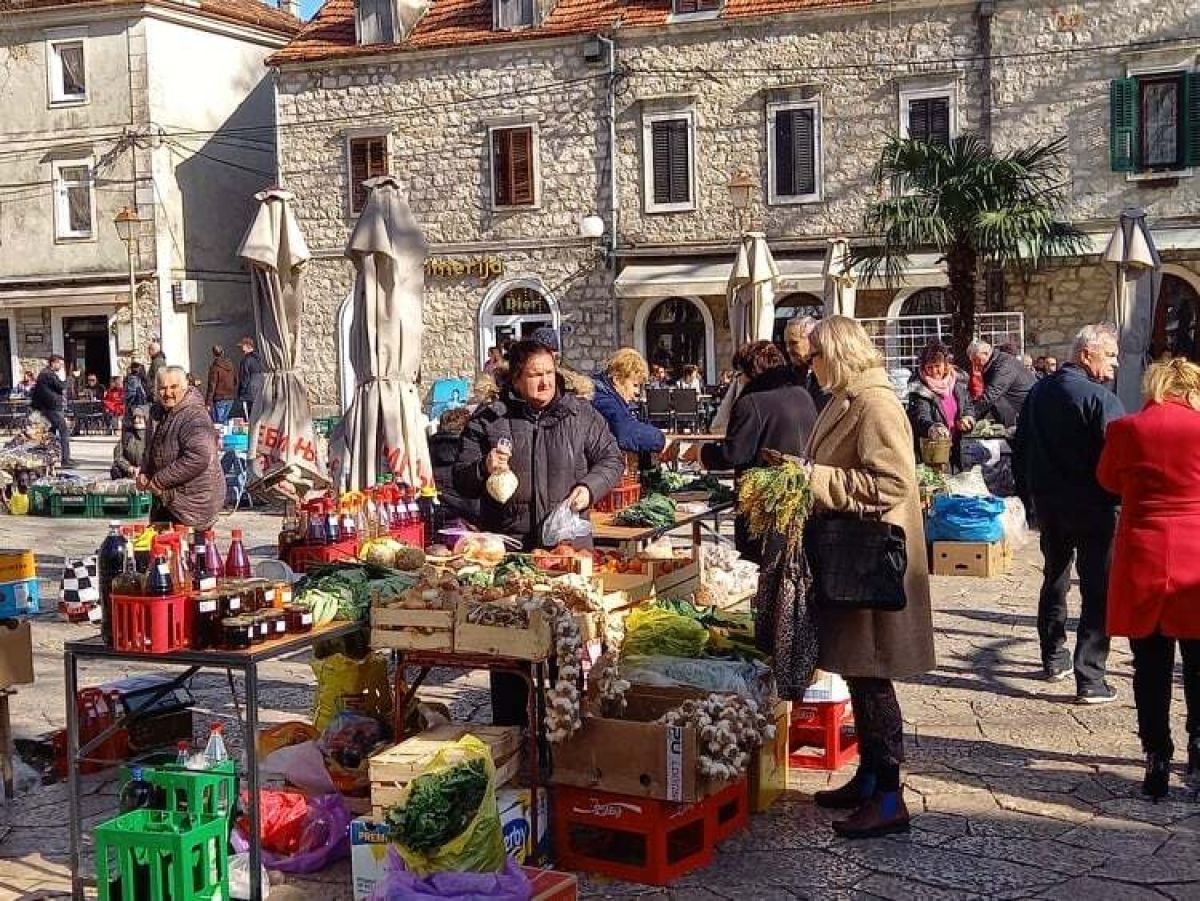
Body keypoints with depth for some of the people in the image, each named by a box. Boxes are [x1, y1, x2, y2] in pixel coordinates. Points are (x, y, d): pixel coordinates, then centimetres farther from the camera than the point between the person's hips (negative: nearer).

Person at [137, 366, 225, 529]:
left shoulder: (195, 419, -22)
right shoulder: (158, 411, 8)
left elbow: (198, 459, -35)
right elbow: (150, 449, 23)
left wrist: (159, 481, -26)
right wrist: (143, 473, 3)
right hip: (164, 500, 9)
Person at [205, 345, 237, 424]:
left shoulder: (214, 367, -12)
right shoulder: (231, 365, 8)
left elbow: (212, 385, -14)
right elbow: (236, 383, 15)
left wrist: (208, 402, -12)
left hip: (219, 398, -6)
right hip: (230, 398, 6)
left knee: (218, 422, -3)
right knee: (225, 420, 15)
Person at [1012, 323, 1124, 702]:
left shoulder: (1038, 393, 6)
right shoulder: (1100, 398, -18)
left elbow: (1020, 450, 13)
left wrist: (1029, 496, 21)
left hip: (1048, 504, 7)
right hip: (1093, 509, -7)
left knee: (1054, 578, 21)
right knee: (1097, 590, -1)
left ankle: (1053, 657, 31)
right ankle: (1089, 678, -3)